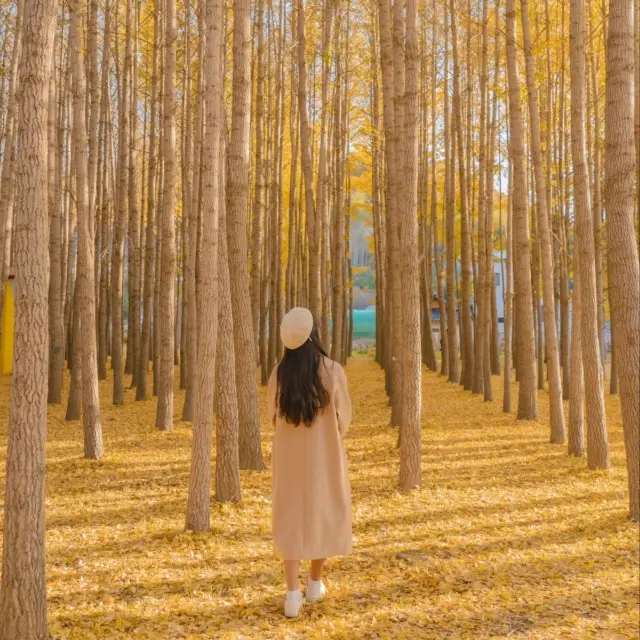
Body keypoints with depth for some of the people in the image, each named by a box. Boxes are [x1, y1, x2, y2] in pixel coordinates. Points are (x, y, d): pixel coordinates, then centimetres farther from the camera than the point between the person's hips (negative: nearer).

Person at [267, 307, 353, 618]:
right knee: (324, 514, 19)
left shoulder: (279, 373, -9)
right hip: (325, 455, -1)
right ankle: (315, 583, 30)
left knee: (291, 519, 10)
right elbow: (344, 417, -4)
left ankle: (293, 595, 4)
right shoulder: (333, 371, -15)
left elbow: (273, 416, 5)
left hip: (289, 454, 1)